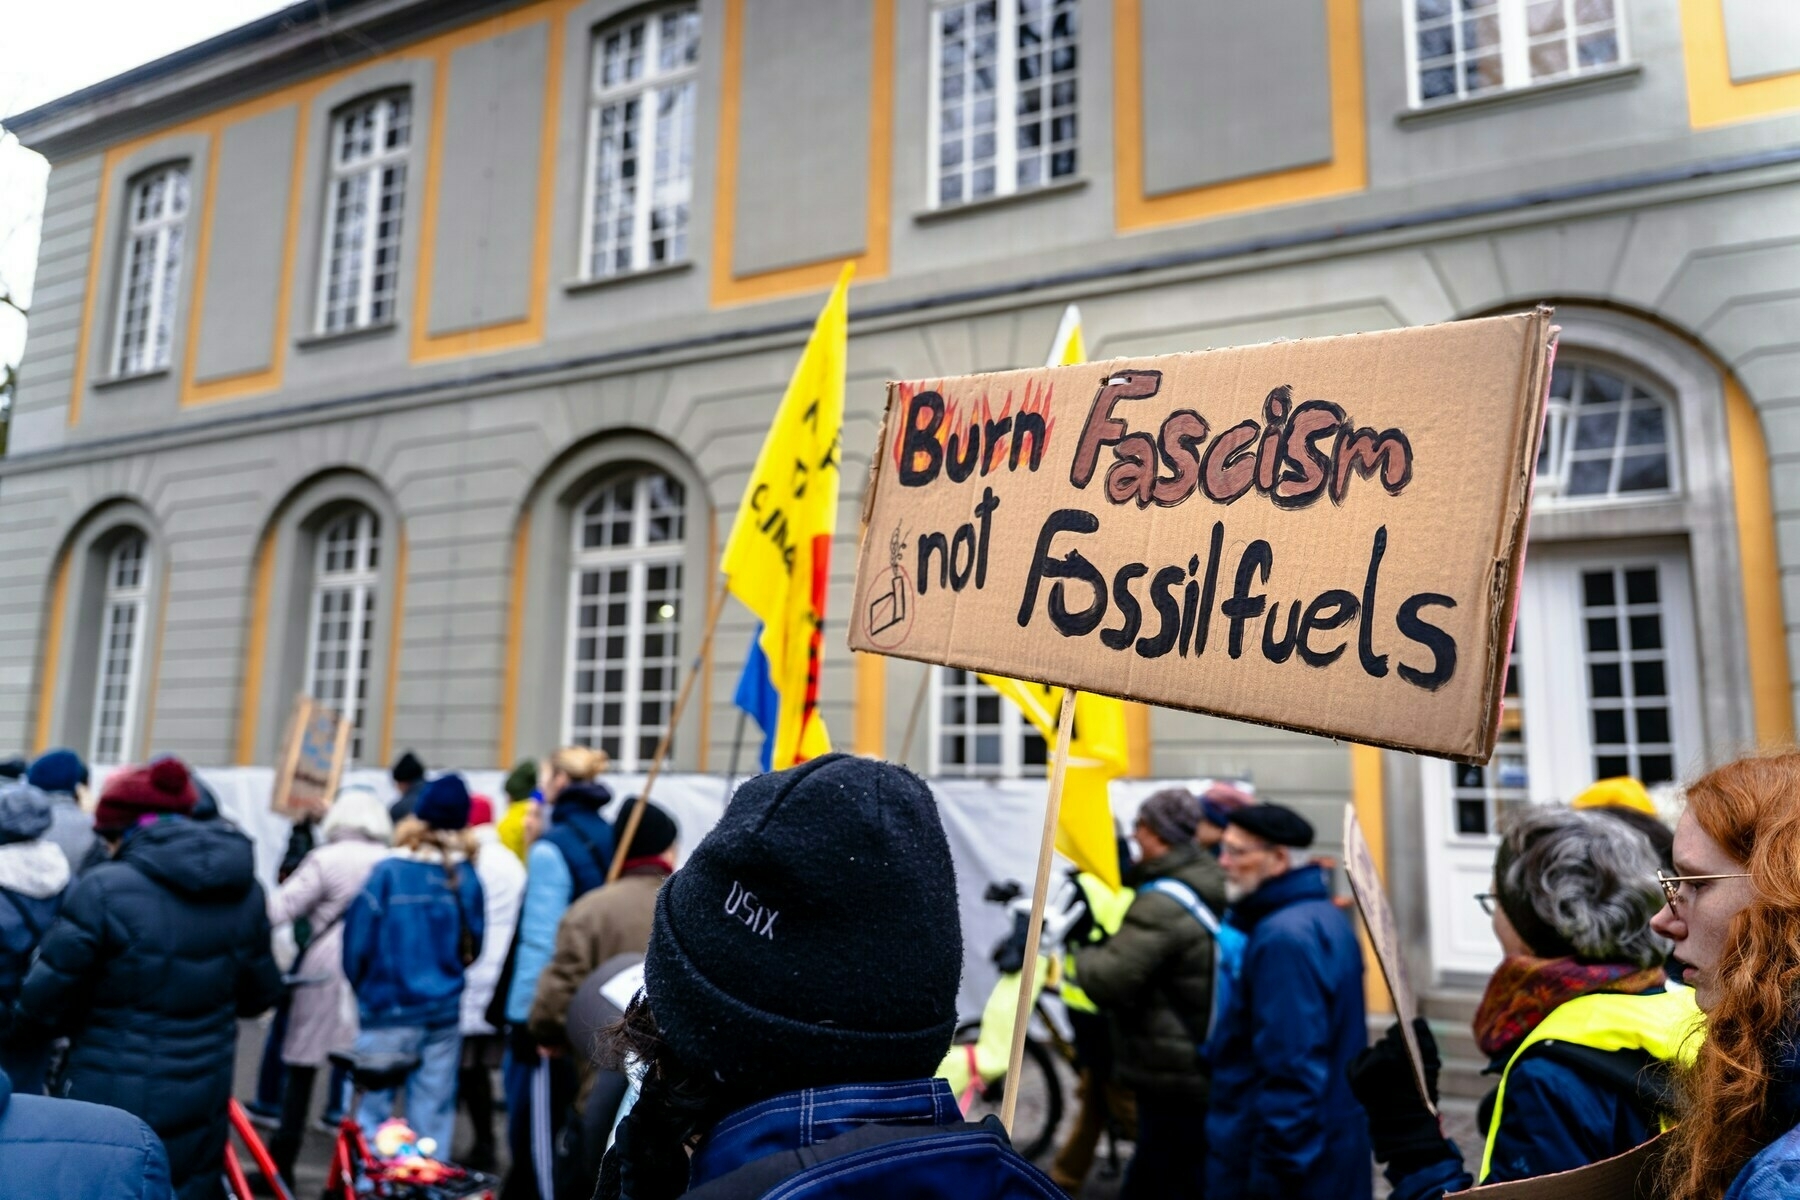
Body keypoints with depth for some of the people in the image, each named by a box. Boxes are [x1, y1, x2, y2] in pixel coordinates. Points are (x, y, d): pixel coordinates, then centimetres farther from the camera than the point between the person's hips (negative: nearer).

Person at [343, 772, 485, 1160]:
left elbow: (357, 941, -8)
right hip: (445, 1012, 3)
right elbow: (473, 946, 4)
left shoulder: (388, 872, -14)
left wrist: (363, 988, 12)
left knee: (375, 1109, 11)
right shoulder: (467, 876, -6)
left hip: (388, 1013, -2)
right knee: (434, 1114, 12)